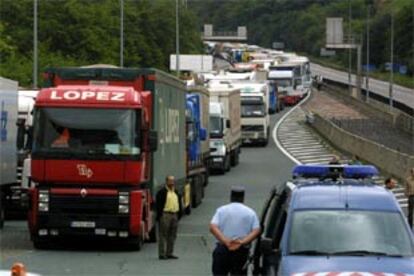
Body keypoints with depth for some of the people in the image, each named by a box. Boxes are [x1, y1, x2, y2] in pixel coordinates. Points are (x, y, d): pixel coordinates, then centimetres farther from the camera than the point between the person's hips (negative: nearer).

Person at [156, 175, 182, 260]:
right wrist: (159, 216, -15)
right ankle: (162, 254, -4)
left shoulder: (176, 193, 17)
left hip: (174, 215, 7)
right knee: (163, 235, -5)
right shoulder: (162, 192, -5)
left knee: (172, 236, 10)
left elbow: (179, 204, 21)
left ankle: (169, 253, 17)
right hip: (165, 215, -7)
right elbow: (158, 205, -9)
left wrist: (179, 214, 11)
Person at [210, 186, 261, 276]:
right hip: (242, 251, 0)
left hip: (222, 249, 0)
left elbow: (213, 227, -10)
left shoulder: (221, 210, 6)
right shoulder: (250, 212, 6)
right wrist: (242, 242, -18)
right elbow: (256, 230, -9)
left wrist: (226, 241, -18)